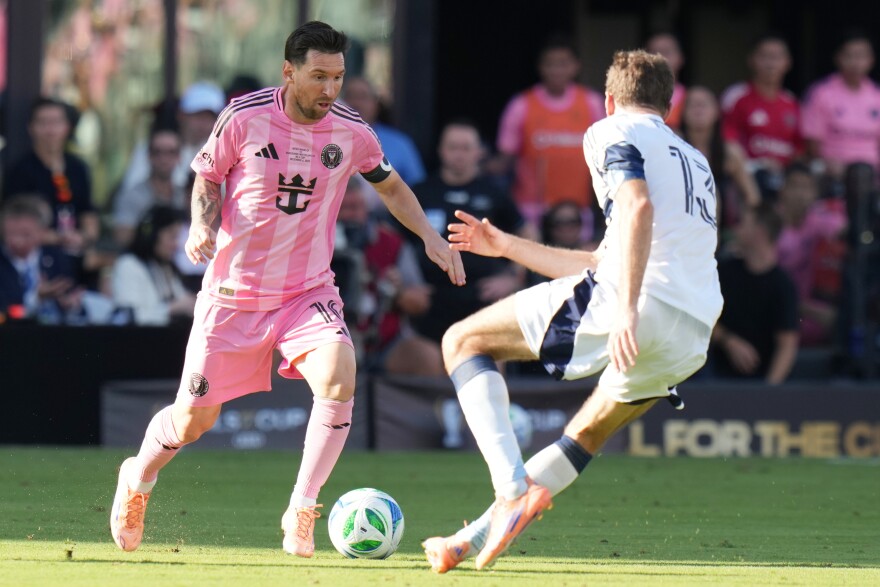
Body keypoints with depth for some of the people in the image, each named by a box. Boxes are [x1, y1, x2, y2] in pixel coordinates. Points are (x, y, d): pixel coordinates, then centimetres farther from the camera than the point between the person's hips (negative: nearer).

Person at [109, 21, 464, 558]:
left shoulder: (351, 131, -5)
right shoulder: (244, 117, -13)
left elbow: (391, 186, 14)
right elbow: (207, 177, 4)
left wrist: (430, 236, 2)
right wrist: (202, 223, -15)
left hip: (308, 292, 2)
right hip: (233, 292, -1)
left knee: (339, 380, -26)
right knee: (194, 420, 4)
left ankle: (302, 512, -13)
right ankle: (138, 480, 38)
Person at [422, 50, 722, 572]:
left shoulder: (613, 133, 8)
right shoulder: (696, 161, 33)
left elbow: (637, 205, -15)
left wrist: (627, 308, -23)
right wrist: (507, 246, 44)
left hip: (641, 311, -8)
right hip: (693, 340, 8)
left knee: (464, 341, 5)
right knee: (586, 437, 29)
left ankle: (514, 489, -12)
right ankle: (476, 539, 27)